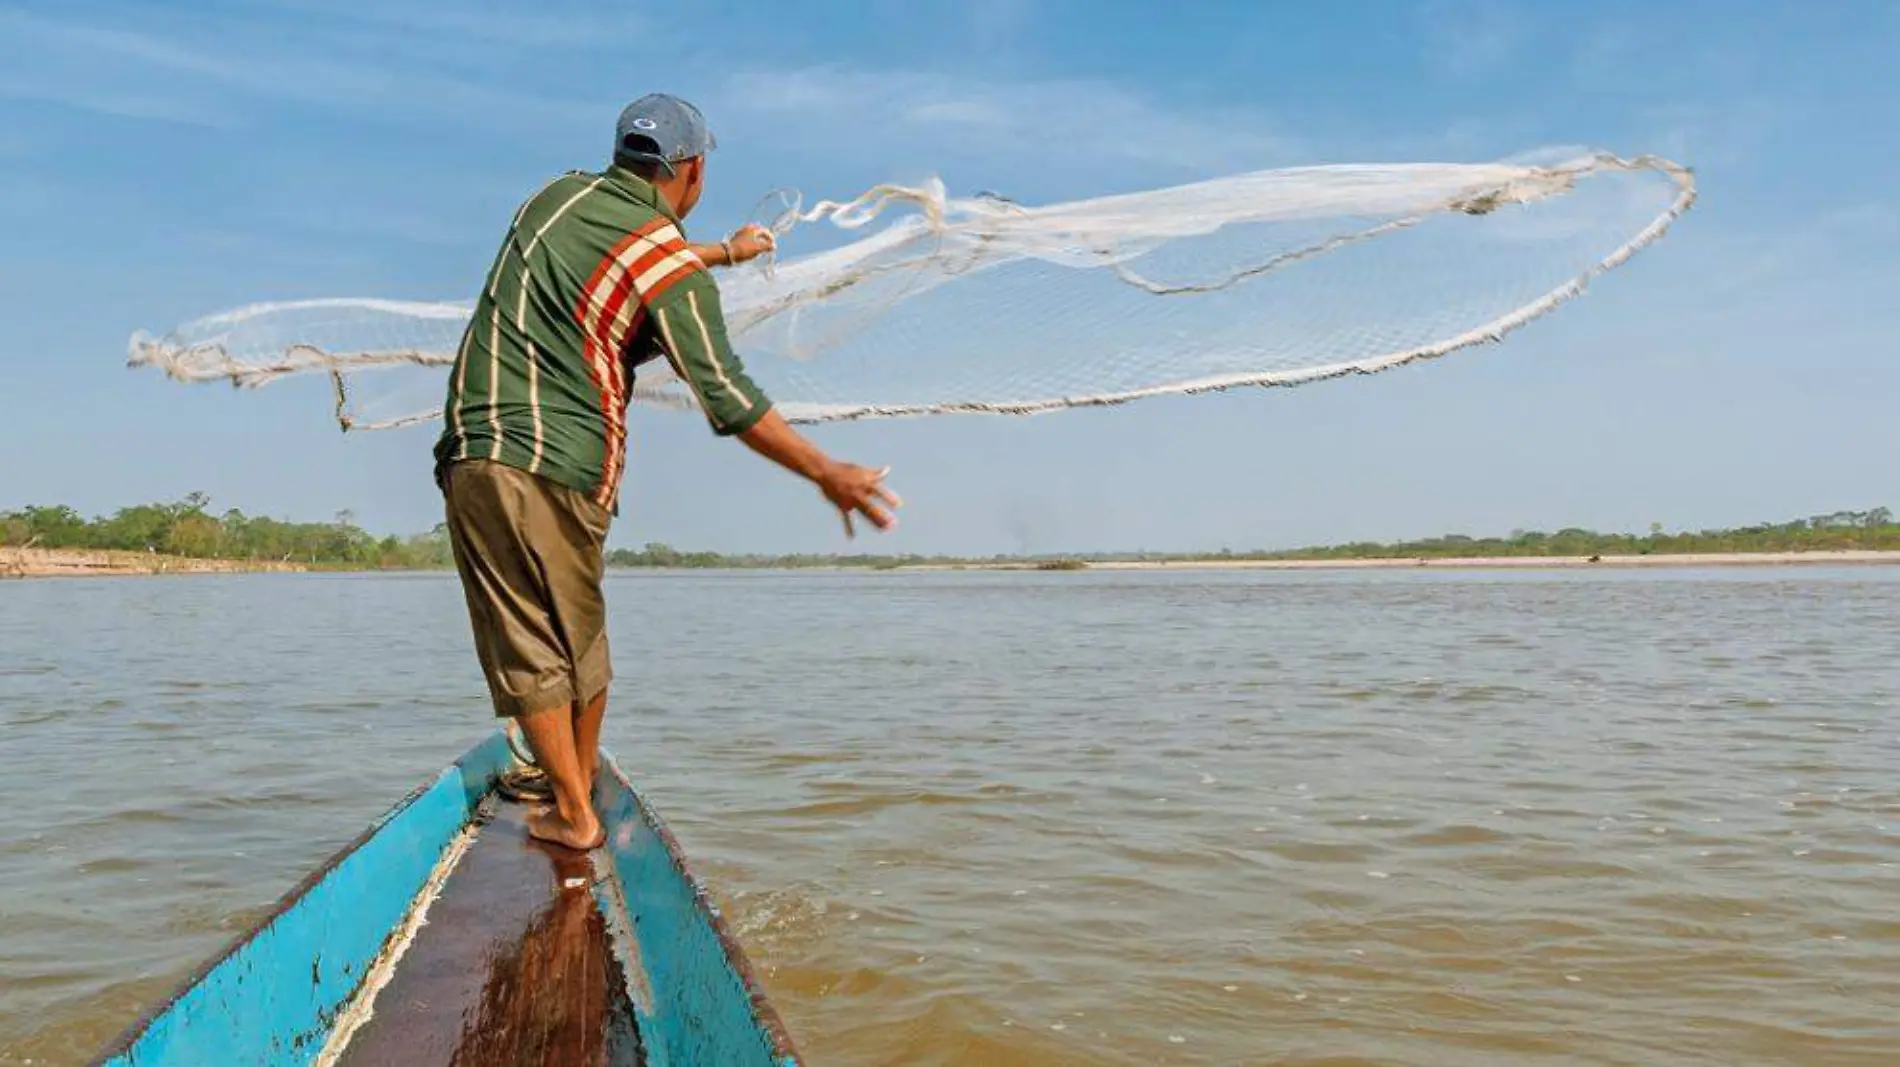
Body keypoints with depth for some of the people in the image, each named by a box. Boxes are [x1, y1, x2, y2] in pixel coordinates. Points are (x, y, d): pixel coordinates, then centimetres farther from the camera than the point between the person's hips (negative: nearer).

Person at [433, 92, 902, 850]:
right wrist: (826, 473, 0)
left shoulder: (560, 195, 12)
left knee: (526, 648, 6)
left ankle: (573, 814, 10)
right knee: (581, 639, 16)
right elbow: (728, 400, -7)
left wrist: (725, 252, 46)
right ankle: (582, 778, 29)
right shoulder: (674, 272, -5)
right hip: (561, 471, -4)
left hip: (471, 454, 4)